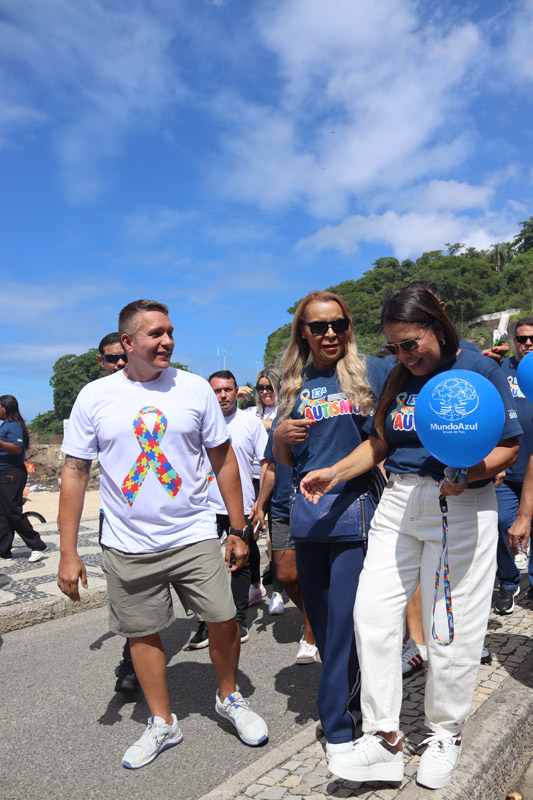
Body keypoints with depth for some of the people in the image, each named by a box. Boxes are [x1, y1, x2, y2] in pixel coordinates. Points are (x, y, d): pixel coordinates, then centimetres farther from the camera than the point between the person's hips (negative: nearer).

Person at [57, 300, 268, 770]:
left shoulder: (195, 388, -2)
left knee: (224, 621, 3)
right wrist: (68, 553, -3)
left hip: (195, 536, 0)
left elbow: (223, 458, 3)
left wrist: (239, 530, 2)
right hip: (126, 545, 1)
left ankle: (229, 698, 33)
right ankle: (163, 723, 35)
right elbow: (75, 473, 0)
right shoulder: (95, 396, -3)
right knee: (143, 634, 12)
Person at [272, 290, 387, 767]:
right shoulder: (295, 386, 10)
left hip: (354, 509, -4)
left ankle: (338, 726, 18)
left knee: (344, 620, -1)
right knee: (320, 620, 15)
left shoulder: (371, 372, 0)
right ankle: (349, 696, 39)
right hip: (307, 513, 4)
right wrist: (280, 435, -5)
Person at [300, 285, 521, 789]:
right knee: (372, 611, 0)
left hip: (461, 509, -4)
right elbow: (379, 442, 11)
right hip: (398, 503, 5)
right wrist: (336, 473, -2)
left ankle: (444, 734, 31)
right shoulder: (398, 379, 8)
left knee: (449, 629, 5)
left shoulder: (480, 371, -6)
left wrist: (468, 474, -24)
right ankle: (382, 736, 16)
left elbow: (508, 447, -7)